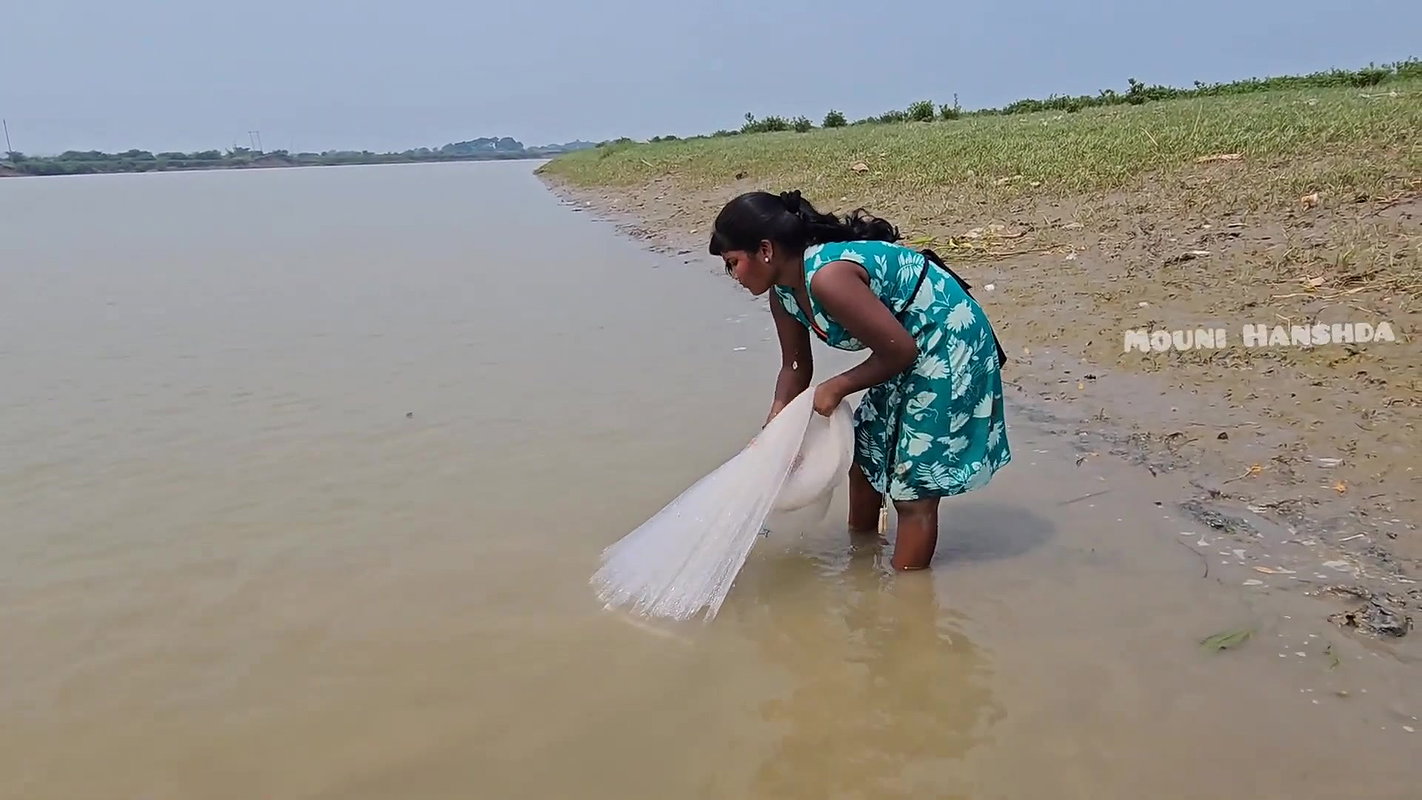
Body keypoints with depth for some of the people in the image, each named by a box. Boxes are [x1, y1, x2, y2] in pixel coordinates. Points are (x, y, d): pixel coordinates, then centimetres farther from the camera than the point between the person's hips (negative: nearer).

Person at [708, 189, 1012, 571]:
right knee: (866, 457, 22)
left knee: (914, 489, -3)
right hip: (910, 352, 10)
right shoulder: (783, 291, -2)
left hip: (949, 346, -10)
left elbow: (900, 350, -26)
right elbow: (796, 368, 10)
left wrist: (837, 387, -15)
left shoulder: (827, 277, -31)